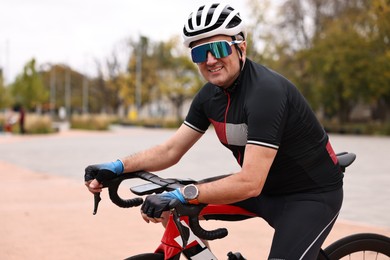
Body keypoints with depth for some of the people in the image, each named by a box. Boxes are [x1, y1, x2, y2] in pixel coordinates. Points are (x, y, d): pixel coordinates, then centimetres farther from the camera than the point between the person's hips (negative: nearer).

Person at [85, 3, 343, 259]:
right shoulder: (210, 94, -3)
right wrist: (117, 167, -13)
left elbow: (250, 183, -33)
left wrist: (182, 195, -38)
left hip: (312, 193, -7)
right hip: (267, 188, 7)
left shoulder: (266, 91, -28)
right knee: (178, 208, -3)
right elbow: (171, 150, 1)